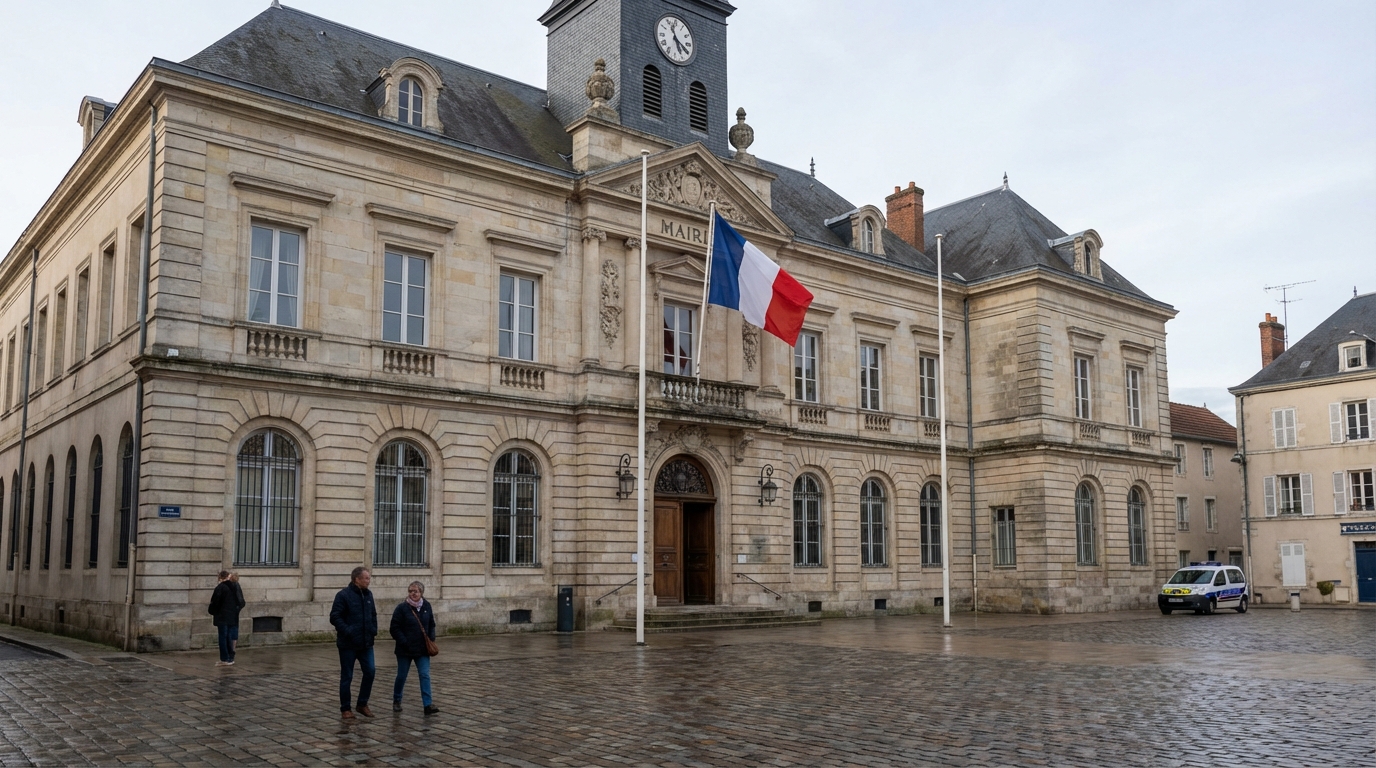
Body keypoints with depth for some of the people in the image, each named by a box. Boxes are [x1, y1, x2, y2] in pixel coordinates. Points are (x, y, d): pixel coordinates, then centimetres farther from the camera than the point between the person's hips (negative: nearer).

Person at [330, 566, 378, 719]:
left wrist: (374, 629, 6)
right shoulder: (344, 595, -12)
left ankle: (362, 704, 15)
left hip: (366, 643, 6)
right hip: (348, 644, -6)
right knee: (347, 677, 4)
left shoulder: (368, 595, 10)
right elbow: (335, 617, -16)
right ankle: (345, 709, 16)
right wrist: (348, 631, -23)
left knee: (370, 671, -1)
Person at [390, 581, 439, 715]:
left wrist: (431, 639, 0)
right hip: (405, 650, -3)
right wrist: (404, 643, -17)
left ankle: (428, 704, -9)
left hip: (422, 649, 3)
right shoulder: (402, 607, -11)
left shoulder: (426, 606, 2)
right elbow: (395, 628, -12)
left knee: (425, 675, -5)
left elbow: (431, 625, 13)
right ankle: (396, 701, 31)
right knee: (401, 676, 10)